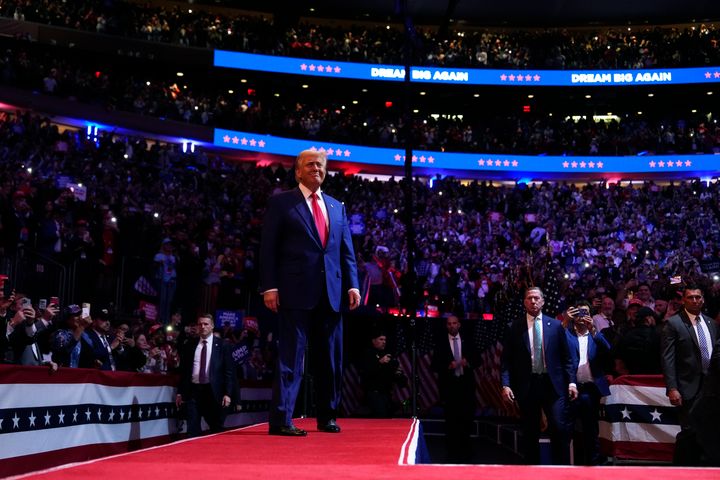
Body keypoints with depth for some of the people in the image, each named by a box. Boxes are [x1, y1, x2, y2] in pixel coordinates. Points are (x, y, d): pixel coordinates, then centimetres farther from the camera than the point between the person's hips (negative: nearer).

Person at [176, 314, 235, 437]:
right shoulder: (190, 346, 8)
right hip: (193, 390, 2)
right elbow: (183, 370, 12)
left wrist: (227, 394, -9)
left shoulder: (222, 346, 1)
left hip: (213, 391, -2)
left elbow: (229, 371, -1)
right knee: (192, 430, -1)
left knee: (216, 430, 9)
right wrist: (180, 392, 7)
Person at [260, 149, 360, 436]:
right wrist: (269, 286, -11)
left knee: (330, 358, 10)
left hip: (331, 293, 5)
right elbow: (268, 248, -2)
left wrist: (352, 284, 4)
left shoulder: (336, 207, 18)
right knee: (290, 356, -6)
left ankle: (327, 417, 23)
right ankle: (281, 420, -3)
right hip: (296, 291, -5)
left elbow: (346, 251, 15)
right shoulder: (281, 203, 4)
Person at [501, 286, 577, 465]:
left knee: (559, 428, -7)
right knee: (530, 433, 8)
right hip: (527, 385, 0)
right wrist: (506, 384, -8)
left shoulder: (555, 325, 6)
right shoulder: (515, 327, 4)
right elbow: (506, 359, 2)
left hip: (553, 384, 0)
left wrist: (571, 382, 0)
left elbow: (566, 357, 8)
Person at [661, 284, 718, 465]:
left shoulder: (711, 323, 11)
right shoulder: (673, 323, -7)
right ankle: (681, 465, 12)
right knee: (689, 432, -3)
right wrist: (672, 388, -17)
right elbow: (668, 359, -11)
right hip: (689, 388, -5)